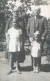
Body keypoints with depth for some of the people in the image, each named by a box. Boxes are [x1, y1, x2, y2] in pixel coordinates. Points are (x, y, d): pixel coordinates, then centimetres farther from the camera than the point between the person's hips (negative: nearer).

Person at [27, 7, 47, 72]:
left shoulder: (43, 19, 5)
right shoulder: (30, 19, 13)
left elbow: (46, 29, 2)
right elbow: (28, 29, 14)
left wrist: (43, 37, -9)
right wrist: (30, 37, 1)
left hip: (40, 39, -2)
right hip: (32, 39, 2)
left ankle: (38, 67, 9)